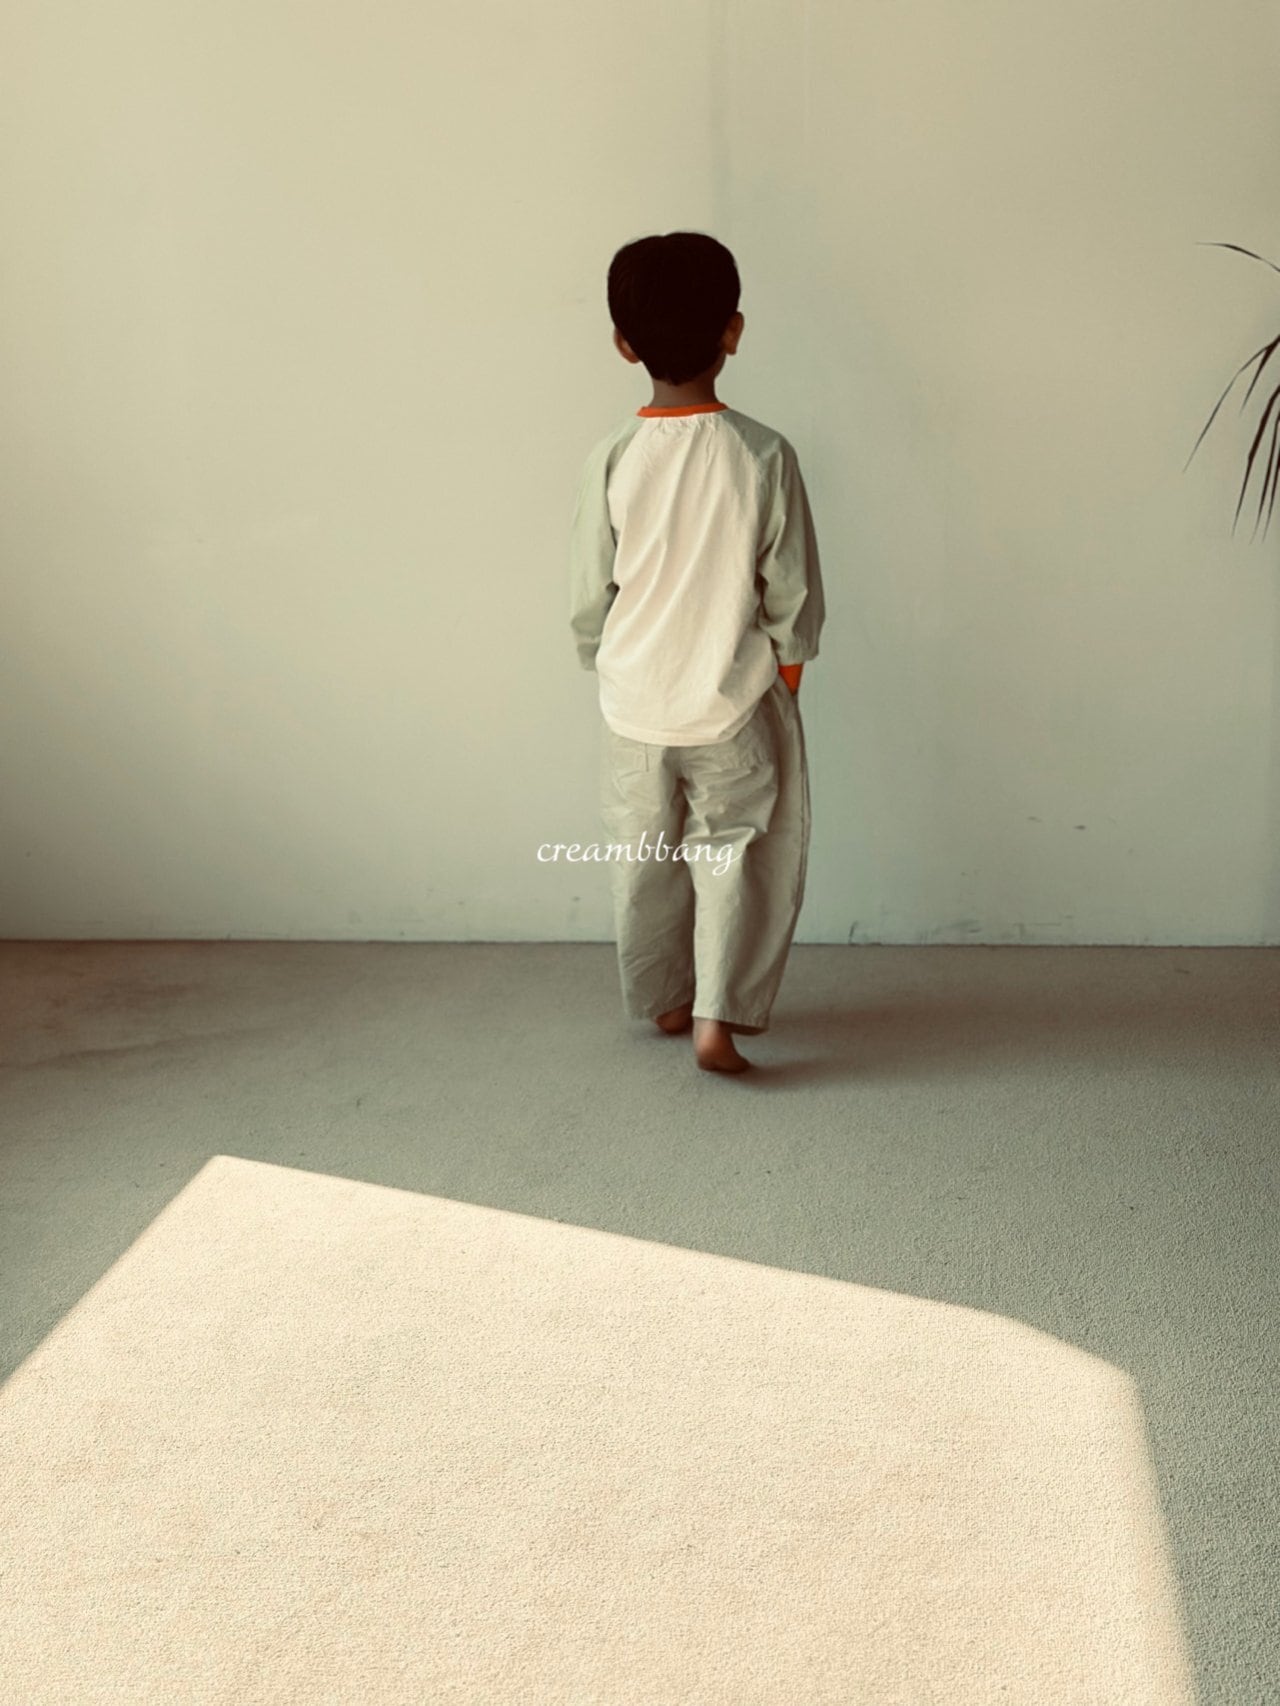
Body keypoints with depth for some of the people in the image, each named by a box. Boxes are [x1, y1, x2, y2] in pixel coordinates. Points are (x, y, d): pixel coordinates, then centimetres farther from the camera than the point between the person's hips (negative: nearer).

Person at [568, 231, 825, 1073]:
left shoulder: (612, 458, -11)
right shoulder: (764, 455, -14)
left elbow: (589, 599, -4)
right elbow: (794, 594, -8)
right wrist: (786, 673, 9)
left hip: (635, 706, 2)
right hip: (734, 700, -2)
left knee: (646, 860, 18)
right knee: (733, 856, 12)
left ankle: (664, 1000, 33)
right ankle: (719, 1015, 4)